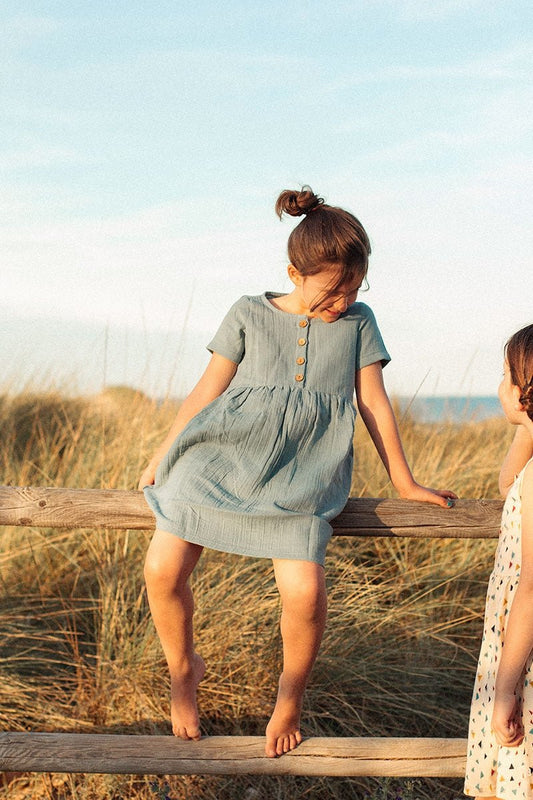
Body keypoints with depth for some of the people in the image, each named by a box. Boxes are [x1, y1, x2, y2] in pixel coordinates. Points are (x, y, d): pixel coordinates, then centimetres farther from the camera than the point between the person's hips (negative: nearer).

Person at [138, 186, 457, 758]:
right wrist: (162, 455, 14)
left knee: (304, 590, -22)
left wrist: (404, 483, 15)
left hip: (301, 473, -1)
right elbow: (209, 389, 12)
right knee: (163, 567, -13)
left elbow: (374, 403, 14)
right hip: (223, 454, 1)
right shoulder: (250, 315, 9)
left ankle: (291, 692, 8)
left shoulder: (358, 322, 12)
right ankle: (183, 668, 17)